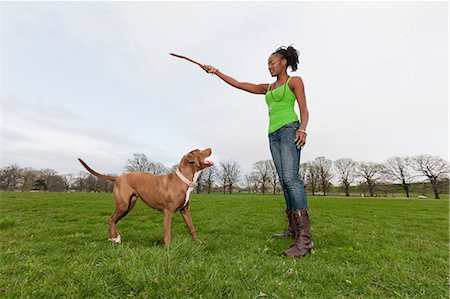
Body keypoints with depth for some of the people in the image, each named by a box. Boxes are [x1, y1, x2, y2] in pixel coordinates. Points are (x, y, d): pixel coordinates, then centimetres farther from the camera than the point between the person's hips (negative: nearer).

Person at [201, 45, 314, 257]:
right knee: (284, 181, 2)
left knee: (290, 177, -23)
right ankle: (293, 229, 8)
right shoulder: (268, 88, 26)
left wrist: (302, 130, -20)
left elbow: (304, 110, -1)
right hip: (274, 135, 6)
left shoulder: (295, 81, 10)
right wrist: (217, 72, 19)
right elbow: (237, 84, 24)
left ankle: (304, 237, -25)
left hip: (289, 129, -6)